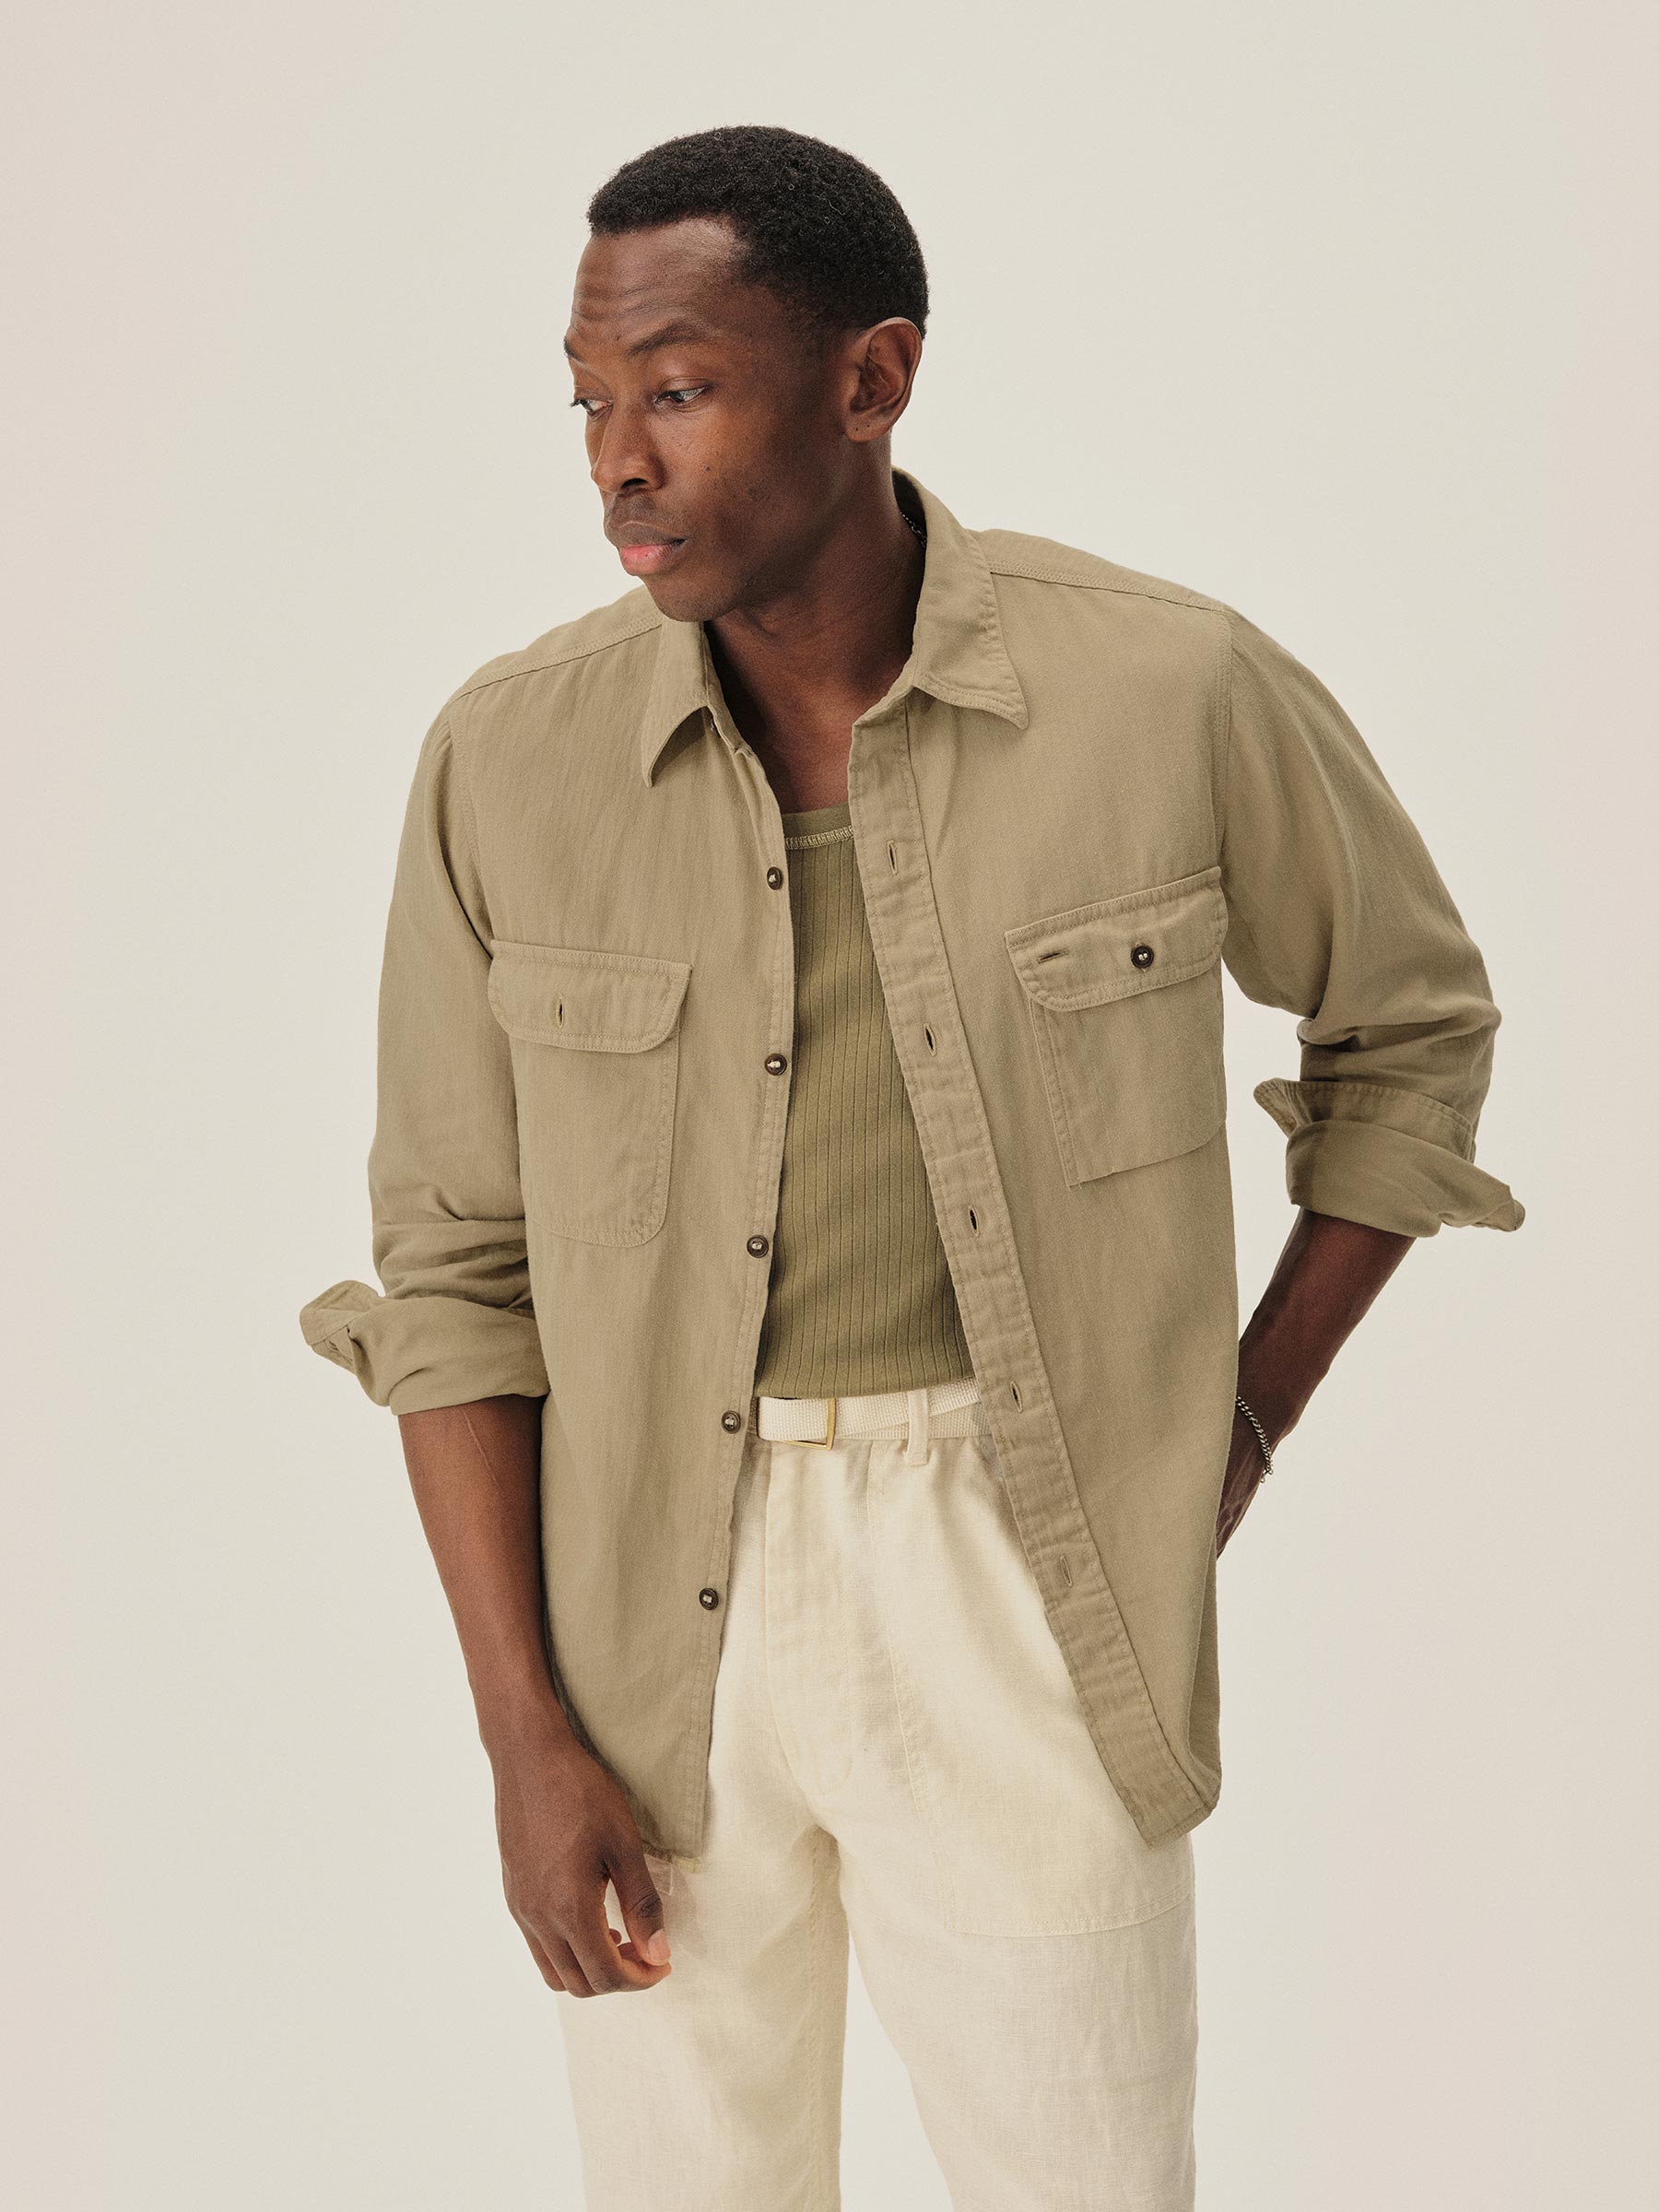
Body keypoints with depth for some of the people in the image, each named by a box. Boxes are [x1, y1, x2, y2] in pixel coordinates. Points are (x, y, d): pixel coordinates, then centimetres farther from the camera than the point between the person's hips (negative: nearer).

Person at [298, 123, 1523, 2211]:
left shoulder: (1175, 690, -12)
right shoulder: (509, 759, -9)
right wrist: (526, 1739, -5)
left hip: (1025, 1586, -1)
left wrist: (1243, 1426, 0)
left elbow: (1409, 1020, 6)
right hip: (656, 1605, 2)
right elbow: (455, 1263, -1)